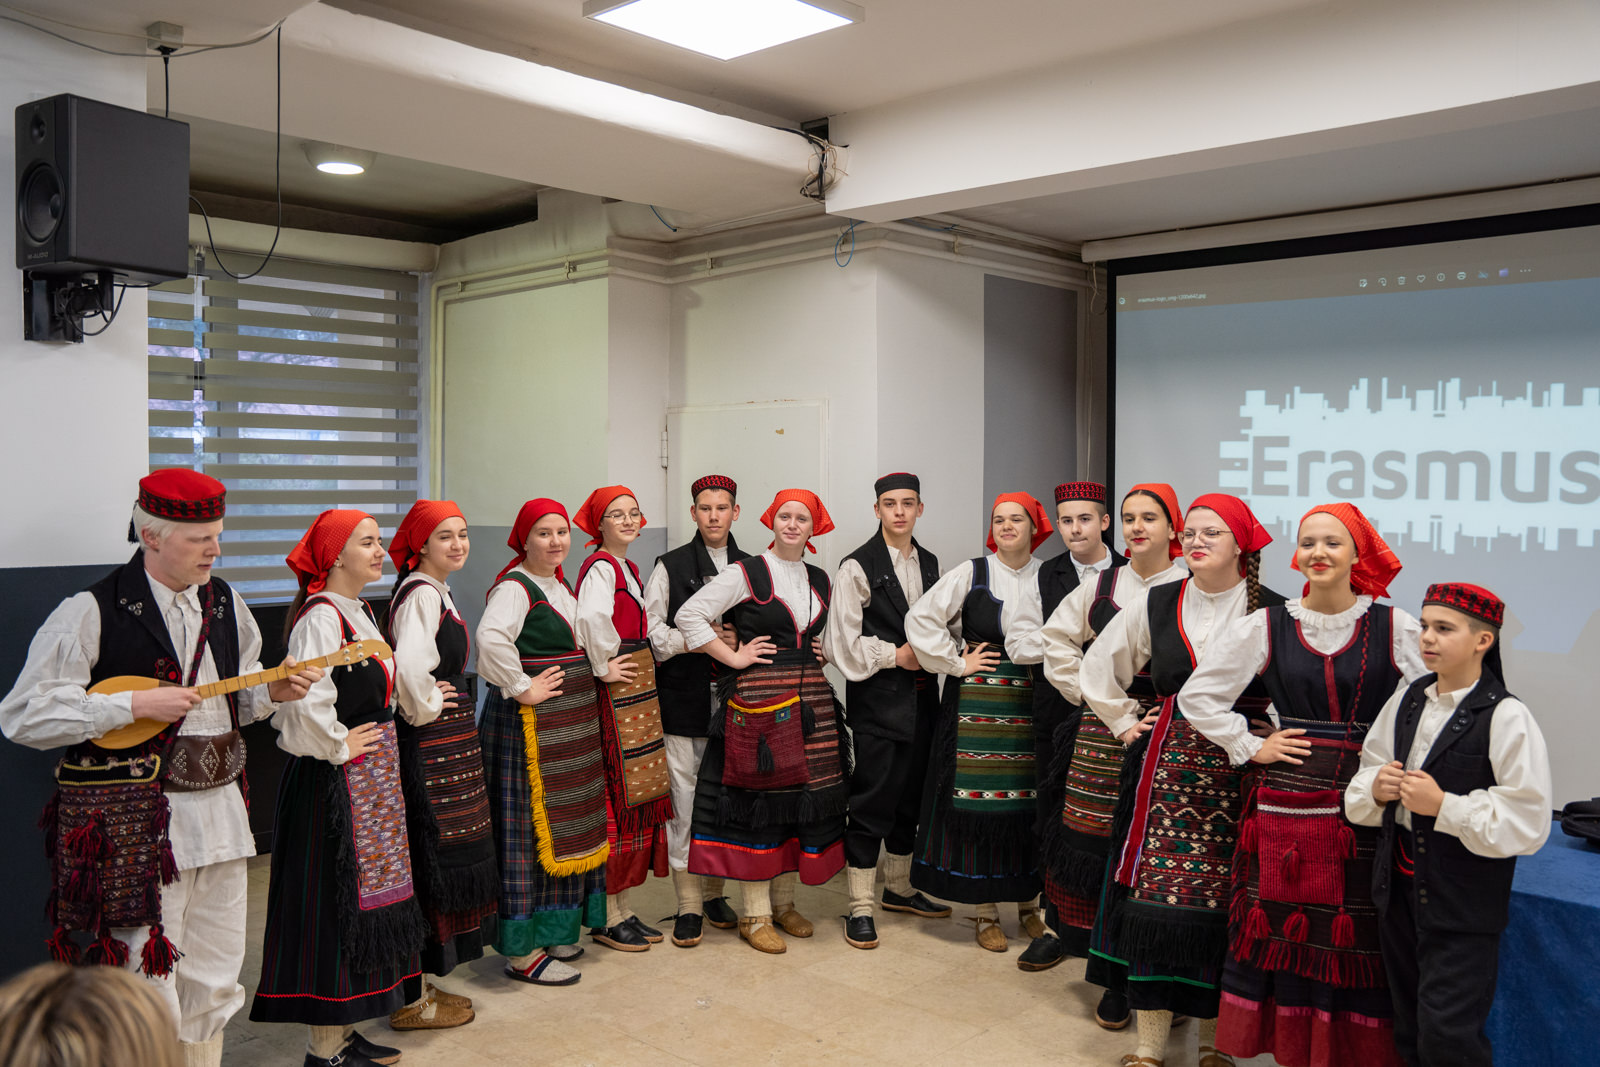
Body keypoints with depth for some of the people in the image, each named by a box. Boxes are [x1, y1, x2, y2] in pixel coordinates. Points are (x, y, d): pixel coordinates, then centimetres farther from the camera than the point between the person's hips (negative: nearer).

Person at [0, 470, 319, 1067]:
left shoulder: (225, 603, 10)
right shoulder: (91, 613, -10)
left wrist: (272, 691, 1)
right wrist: (134, 705, -19)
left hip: (218, 808, 6)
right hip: (134, 824, -6)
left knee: (214, 986, 13)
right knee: (148, 998, -1)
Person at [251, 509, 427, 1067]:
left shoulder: (361, 611, 11)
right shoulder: (320, 617, -19)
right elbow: (304, 704, -32)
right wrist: (339, 746, -17)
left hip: (369, 780, 10)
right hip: (334, 784, -10)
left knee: (361, 901, 15)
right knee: (336, 903, -1)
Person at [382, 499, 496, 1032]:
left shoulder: (435, 591, 15)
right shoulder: (422, 593, -17)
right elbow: (408, 665, -33)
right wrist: (424, 708, -17)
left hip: (448, 741, 10)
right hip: (429, 744, -10)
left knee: (440, 861, 16)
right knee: (431, 862, -2)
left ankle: (419, 983, 27)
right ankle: (412, 1001, 9)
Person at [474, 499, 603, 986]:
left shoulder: (561, 587, 15)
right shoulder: (514, 587, -14)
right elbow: (491, 638, -34)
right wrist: (523, 689, -25)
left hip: (570, 721, 10)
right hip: (526, 724, -10)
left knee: (563, 826, 16)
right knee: (528, 830, -4)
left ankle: (552, 931, 29)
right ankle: (522, 951, 4)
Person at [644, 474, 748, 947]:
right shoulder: (671, 566, 3)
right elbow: (651, 630, -3)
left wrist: (739, 641, -7)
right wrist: (701, 641, -12)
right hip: (683, 696, -3)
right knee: (684, 797, -3)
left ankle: (714, 891, 23)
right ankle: (688, 904, 6)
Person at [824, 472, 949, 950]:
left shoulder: (930, 564, 11)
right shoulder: (857, 567, -8)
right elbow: (842, 642, -11)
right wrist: (895, 655, -11)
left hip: (921, 695, 6)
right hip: (877, 699, -6)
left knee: (911, 796, 15)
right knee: (871, 800, -3)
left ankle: (899, 888, 32)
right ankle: (860, 907, 7)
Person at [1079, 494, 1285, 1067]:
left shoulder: (1274, 612, -4)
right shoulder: (1154, 604, 5)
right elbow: (1098, 669, 18)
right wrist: (1126, 723, 14)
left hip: (1241, 776, -2)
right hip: (1166, 770, 2)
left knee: (1223, 906, 1)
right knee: (1156, 898, -1)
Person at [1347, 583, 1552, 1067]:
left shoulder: (1506, 718, -14)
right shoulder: (1405, 701, 4)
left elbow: (1526, 823, -18)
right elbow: (1362, 780, 14)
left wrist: (1443, 806, -21)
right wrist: (1375, 788, -7)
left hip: (1462, 904, -6)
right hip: (1399, 888, 6)